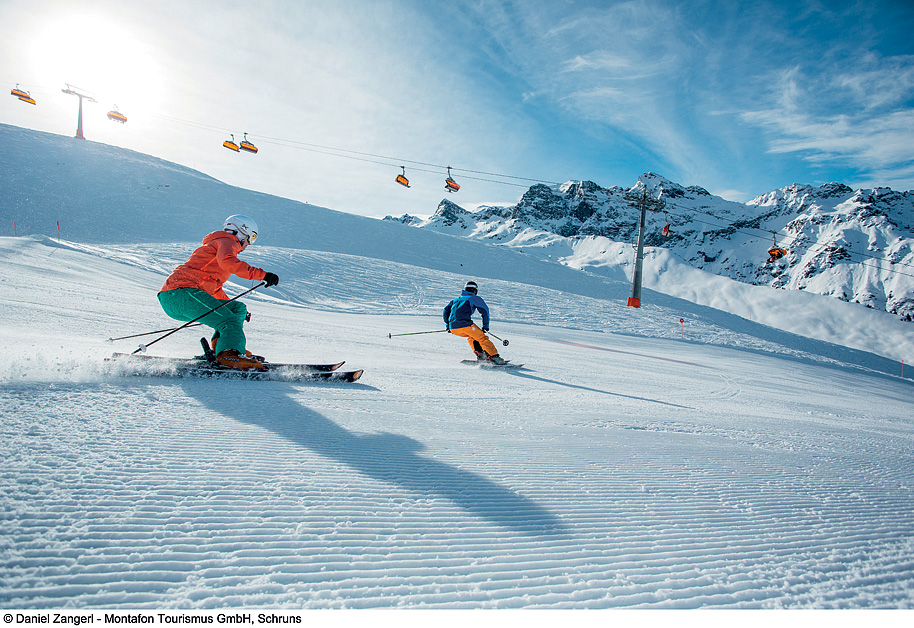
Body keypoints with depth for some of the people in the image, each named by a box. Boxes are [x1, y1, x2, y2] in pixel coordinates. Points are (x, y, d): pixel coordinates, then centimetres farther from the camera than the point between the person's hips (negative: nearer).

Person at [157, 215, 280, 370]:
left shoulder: (215, 244, 36)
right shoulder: (227, 241, 5)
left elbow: (215, 289, 42)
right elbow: (227, 261, -22)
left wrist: (236, 309, 39)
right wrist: (262, 275, -26)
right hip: (182, 292, -10)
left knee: (239, 308, 14)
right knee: (230, 322, -22)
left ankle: (221, 344, -4)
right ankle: (228, 354, -46)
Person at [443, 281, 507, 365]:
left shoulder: (457, 299, 30)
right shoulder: (475, 298, 14)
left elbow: (446, 310, 30)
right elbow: (485, 310, 3)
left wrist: (448, 324, 35)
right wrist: (486, 325, 10)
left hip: (453, 328, 6)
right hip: (465, 325, -6)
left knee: (471, 335, 31)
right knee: (482, 338, 3)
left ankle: (479, 354, 17)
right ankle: (495, 357, -8)